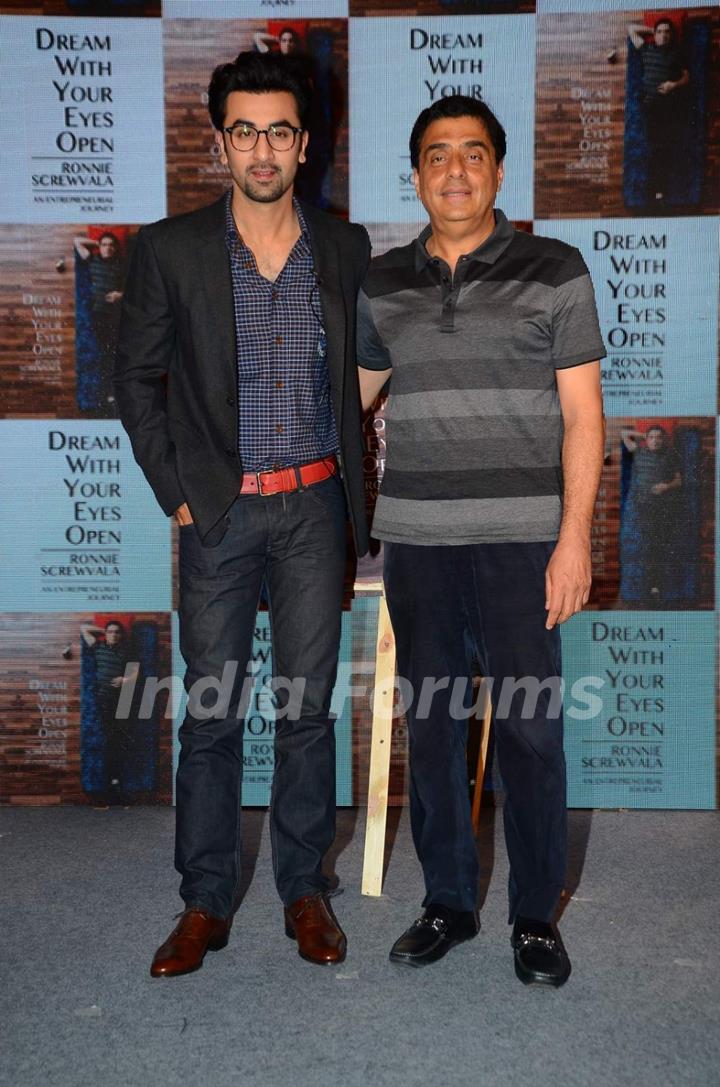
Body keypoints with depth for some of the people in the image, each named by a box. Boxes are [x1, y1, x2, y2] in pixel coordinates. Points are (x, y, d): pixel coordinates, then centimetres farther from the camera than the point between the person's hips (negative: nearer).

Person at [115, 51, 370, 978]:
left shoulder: (345, 248, 4)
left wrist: (355, 489, 7)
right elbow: (138, 377, 4)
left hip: (315, 508, 1)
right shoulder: (171, 249, -2)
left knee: (308, 705, 8)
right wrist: (175, 490, -2)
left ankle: (305, 890, 23)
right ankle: (205, 903, 20)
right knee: (210, 713, 5)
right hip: (219, 513, -1)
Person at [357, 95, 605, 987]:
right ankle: (447, 902, 25)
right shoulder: (383, 283, 10)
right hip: (415, 538, 3)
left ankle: (536, 915, 18)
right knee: (429, 724, 9)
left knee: (529, 727, 0)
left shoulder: (553, 272, 1)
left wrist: (575, 537, -9)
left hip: (520, 536, -3)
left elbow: (581, 417, -2)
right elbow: (356, 392, 23)